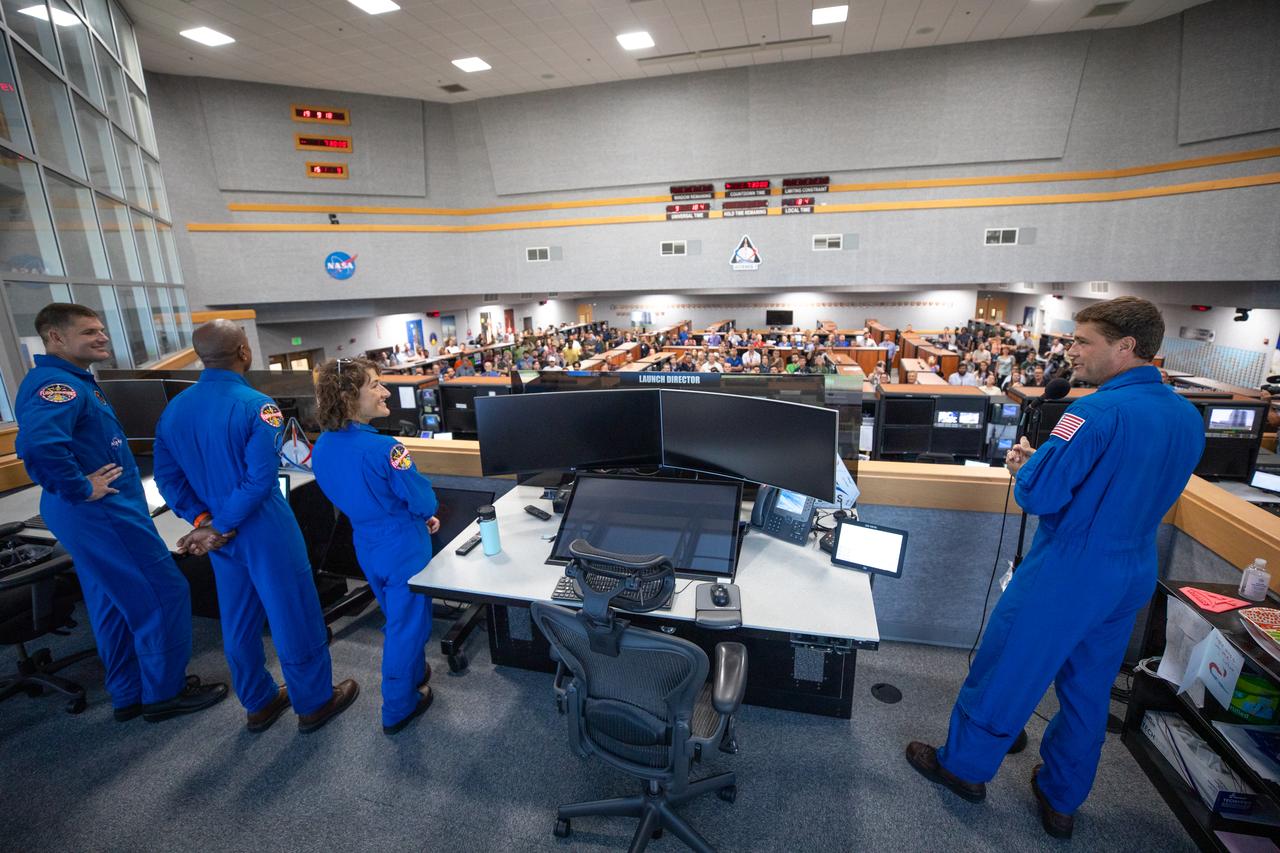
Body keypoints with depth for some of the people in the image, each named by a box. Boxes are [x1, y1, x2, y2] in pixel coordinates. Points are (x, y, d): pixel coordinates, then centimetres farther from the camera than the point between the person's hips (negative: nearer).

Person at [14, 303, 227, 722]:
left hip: (98, 513, 10)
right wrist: (80, 489, -26)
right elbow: (39, 441, -39)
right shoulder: (57, 384, -19)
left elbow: (35, 444, 26)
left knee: (114, 605, 18)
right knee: (164, 596, 0)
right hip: (100, 513, -10)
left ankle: (129, 695, 31)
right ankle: (164, 694, 14)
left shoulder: (73, 380, 13)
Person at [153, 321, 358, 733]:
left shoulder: (173, 409, 2)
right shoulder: (256, 405, -19)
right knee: (295, 619, 8)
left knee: (238, 624, 20)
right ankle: (314, 703, 24)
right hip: (266, 532, -7)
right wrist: (219, 528, -14)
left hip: (223, 539, 7)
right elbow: (261, 478, -24)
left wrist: (203, 520, -3)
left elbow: (168, 477, 2)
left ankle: (259, 704, 37)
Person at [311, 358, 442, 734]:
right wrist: (422, 515, 5)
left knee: (396, 618, 27)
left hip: (367, 547, 7)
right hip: (403, 548, -7)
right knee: (407, 625, 11)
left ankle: (414, 675, 48)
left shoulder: (321, 448, -5)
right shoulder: (383, 448, -29)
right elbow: (424, 501, -21)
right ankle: (399, 709, 28)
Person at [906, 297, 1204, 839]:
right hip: (1133, 577, 8)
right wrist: (1047, 462, 8)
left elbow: (1037, 495, -24)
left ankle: (964, 766, 29)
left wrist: (1026, 465, -3)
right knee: (1088, 690, 21)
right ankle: (1061, 800, 38)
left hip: (1066, 576, -8)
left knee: (1004, 675, 10)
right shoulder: (1188, 418, 4)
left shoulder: (1100, 412, -23)